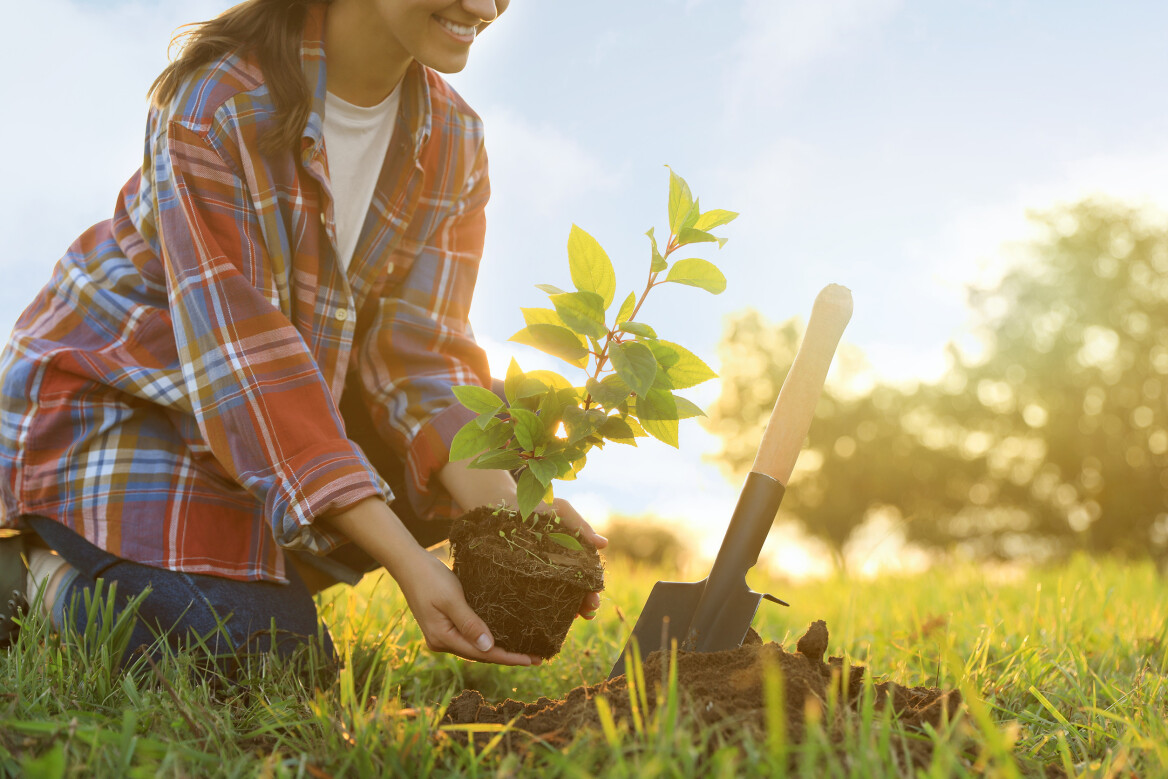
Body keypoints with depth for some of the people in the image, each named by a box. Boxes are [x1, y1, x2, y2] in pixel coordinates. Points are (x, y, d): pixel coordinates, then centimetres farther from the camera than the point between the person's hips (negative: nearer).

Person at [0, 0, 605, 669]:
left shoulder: (456, 140, -6)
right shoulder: (216, 99, -26)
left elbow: (420, 343, -13)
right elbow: (237, 350, -33)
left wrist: (500, 507, -33)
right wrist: (408, 563, -41)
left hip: (292, 395, 7)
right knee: (267, 650, -23)